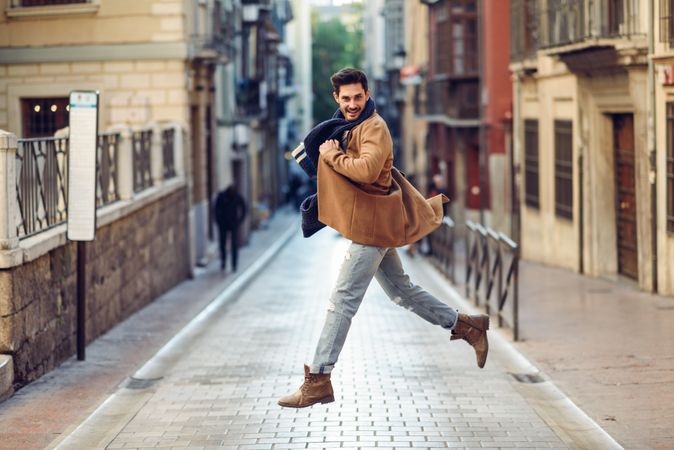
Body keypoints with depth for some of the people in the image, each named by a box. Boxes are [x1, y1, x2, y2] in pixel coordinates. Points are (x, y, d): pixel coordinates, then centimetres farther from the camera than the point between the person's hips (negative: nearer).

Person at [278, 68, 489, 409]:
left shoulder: (374, 128, -14)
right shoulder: (350, 128, 17)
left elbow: (368, 169, -31)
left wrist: (331, 155, -20)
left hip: (370, 226, -11)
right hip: (371, 226, 11)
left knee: (342, 300, -11)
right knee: (402, 291, 19)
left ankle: (318, 381, -10)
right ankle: (468, 326, 28)